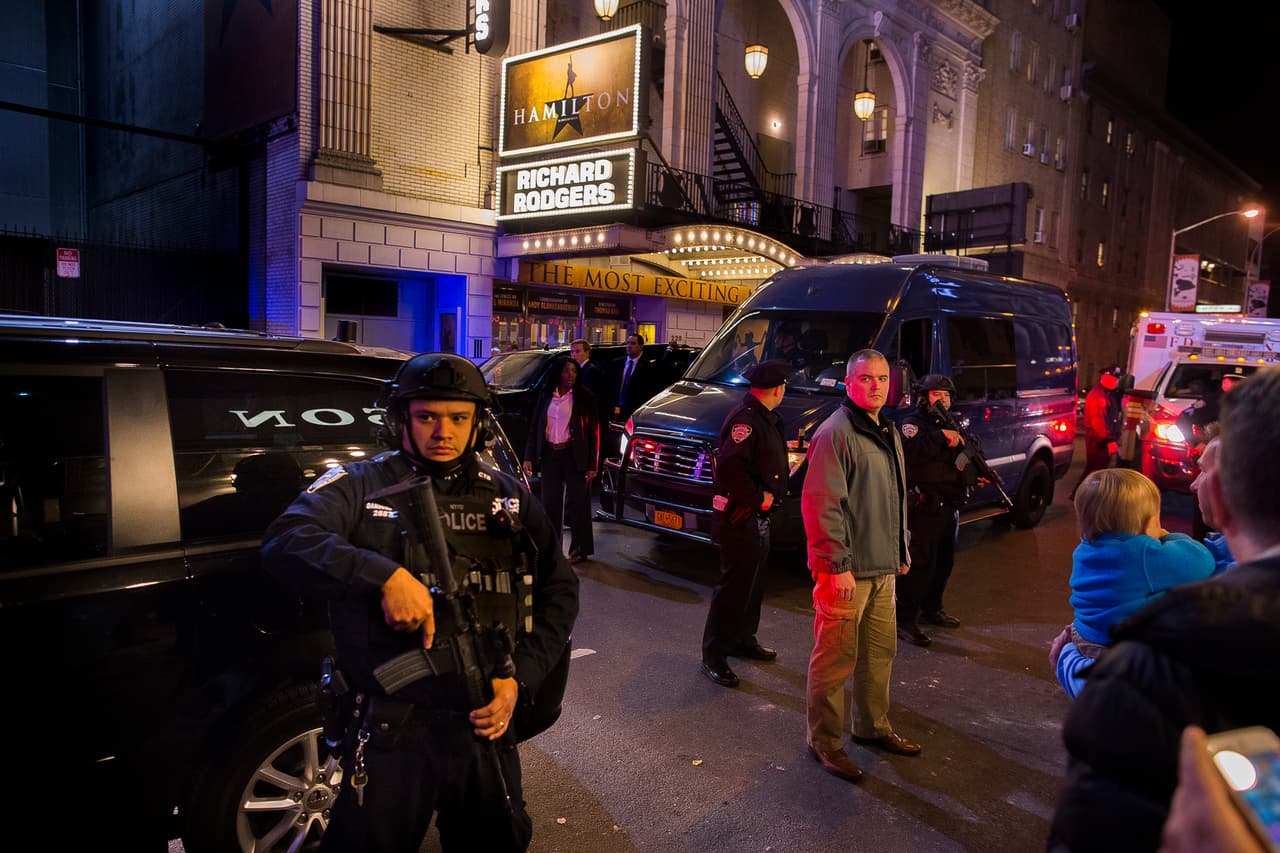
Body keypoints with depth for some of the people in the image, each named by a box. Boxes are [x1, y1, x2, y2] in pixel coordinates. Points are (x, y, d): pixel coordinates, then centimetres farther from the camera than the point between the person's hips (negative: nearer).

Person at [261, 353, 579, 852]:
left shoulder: (509, 497, 7)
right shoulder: (361, 486, -3)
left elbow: (559, 590, 9)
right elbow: (284, 542, -19)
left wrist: (519, 678, -3)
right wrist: (385, 576, -31)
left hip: (487, 723, 4)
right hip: (390, 731, -3)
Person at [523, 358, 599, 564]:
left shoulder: (584, 397, -2)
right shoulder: (546, 396, 8)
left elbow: (594, 431, -4)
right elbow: (535, 428, 11)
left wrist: (592, 464, -10)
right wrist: (529, 457, 3)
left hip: (574, 455, -3)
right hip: (550, 455, 4)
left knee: (577, 503, 1)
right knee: (550, 503, 8)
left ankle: (580, 549, 10)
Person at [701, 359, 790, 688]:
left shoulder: (767, 418, 13)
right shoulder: (746, 419, -20)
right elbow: (729, 466, -30)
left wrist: (771, 494, 5)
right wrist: (758, 498, -21)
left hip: (758, 514, 10)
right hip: (740, 515, -10)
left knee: (754, 581, 20)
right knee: (735, 584, -6)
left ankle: (744, 639, 35)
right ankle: (713, 655, 3)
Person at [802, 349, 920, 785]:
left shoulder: (886, 431, 14)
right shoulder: (835, 434, -16)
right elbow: (821, 504, -20)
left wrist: (902, 548, 22)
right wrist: (837, 565, -21)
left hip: (882, 568, 9)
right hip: (845, 571, -9)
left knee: (880, 651, 18)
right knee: (836, 658, 0)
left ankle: (873, 727, 35)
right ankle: (825, 742, 14)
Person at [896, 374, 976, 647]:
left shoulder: (951, 426, 20)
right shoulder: (912, 424, -7)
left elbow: (965, 461, 23)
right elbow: (911, 451, -28)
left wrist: (977, 474, 3)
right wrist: (941, 437, -26)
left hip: (949, 509, 9)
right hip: (924, 509, -9)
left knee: (944, 562, 19)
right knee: (920, 563, -10)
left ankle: (931, 609, 35)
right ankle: (904, 620, -5)